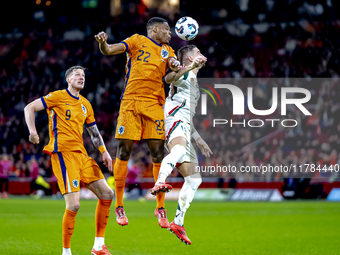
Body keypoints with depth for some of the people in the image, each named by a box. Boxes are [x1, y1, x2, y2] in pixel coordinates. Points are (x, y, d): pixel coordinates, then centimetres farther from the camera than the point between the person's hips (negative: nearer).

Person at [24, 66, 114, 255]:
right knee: (74, 205, -17)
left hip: (81, 154, 8)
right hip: (64, 153, -8)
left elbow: (94, 132, 27)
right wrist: (32, 131, -17)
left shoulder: (85, 104, 19)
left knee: (107, 194, 2)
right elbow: (29, 108, -3)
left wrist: (104, 152, 14)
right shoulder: (58, 97, -1)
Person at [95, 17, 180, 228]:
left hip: (154, 105, 3)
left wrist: (176, 65, -22)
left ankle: (160, 207, 4)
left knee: (158, 154, -4)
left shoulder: (167, 51, 19)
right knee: (124, 152, -4)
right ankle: (119, 207, 4)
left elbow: (176, 67, 1)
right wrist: (102, 43, -20)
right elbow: (109, 51, 2)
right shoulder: (137, 41, 10)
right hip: (130, 102, -3)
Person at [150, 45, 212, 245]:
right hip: (175, 122, -10)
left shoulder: (193, 81, 35)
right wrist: (192, 66, -35)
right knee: (180, 148, -42)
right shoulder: (186, 74, 5)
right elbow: (169, 78, -21)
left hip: (183, 129, 10)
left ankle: (178, 223, 11)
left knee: (194, 179, 9)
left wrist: (199, 139, 40)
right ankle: (160, 182, -70)